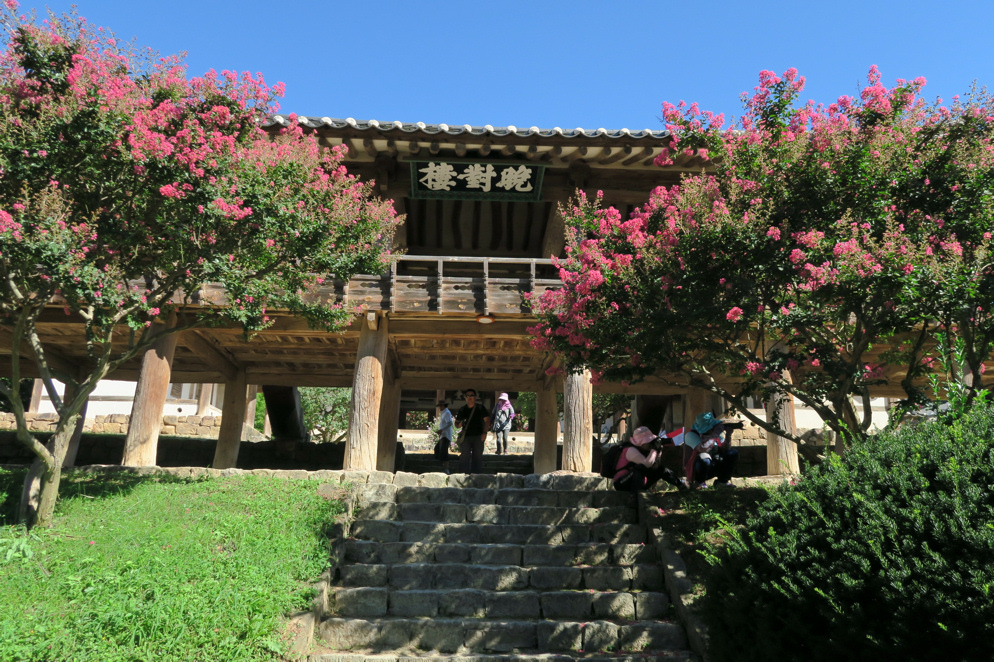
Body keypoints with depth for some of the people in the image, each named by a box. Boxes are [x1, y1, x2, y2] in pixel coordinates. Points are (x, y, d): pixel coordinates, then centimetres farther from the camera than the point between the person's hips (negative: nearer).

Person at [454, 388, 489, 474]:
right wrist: (459, 424, -7)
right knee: (464, 456, -5)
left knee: (477, 456, 0)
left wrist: (484, 433, -8)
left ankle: (476, 473, 7)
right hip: (466, 436, 1)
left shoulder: (480, 408, 5)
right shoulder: (462, 409, 11)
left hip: (478, 436, -1)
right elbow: (456, 423, 18)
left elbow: (487, 420, 2)